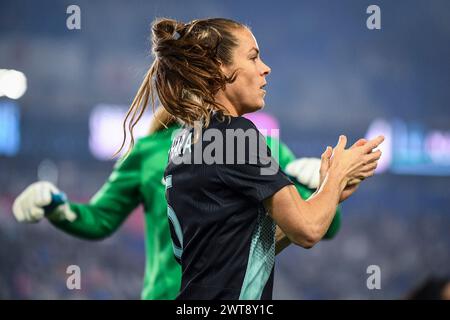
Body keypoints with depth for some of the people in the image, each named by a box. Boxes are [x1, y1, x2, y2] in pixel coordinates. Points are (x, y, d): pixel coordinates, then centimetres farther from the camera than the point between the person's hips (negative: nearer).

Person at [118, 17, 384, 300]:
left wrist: (330, 193, 10)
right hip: (224, 298, -9)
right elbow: (307, 230, -12)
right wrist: (338, 174, 5)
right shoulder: (236, 132, -13)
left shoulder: (187, 140, 12)